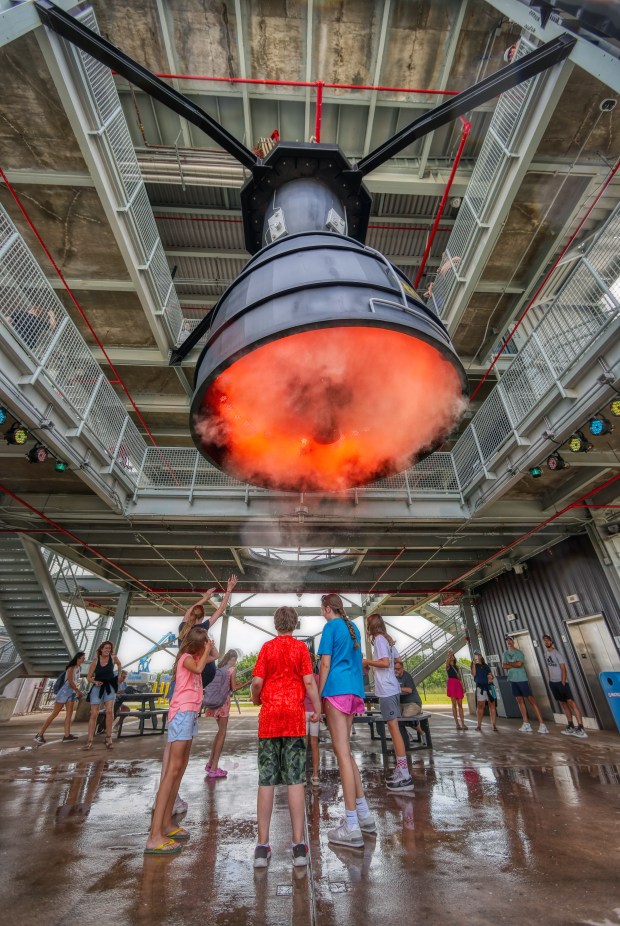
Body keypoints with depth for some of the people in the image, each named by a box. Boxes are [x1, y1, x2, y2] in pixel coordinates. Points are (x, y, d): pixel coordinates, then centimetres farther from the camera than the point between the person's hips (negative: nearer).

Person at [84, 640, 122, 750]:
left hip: (109, 687, 0)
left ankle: (108, 737, 1)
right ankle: (89, 740, 11)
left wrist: (119, 676, 9)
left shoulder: (113, 658, -4)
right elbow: (89, 678, 0)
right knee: (93, 714, 0)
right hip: (97, 687, 0)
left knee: (109, 711, -12)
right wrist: (95, 682, -18)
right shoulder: (95, 661, -6)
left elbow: (119, 665, 17)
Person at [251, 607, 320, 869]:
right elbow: (309, 681, -6)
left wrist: (256, 699, 16)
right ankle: (299, 845, 9)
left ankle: (262, 846, 13)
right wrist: (317, 708, 6)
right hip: (294, 717, -1)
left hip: (269, 718, 1)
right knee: (295, 781, 6)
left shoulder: (267, 647, 0)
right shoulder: (301, 647, -2)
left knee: (266, 781, 9)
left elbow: (257, 681, -4)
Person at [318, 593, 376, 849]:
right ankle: (364, 814, 26)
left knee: (342, 753, -2)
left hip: (337, 690, -8)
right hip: (354, 689, 8)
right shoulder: (353, 627, 15)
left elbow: (325, 664, -11)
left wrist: (318, 698, -6)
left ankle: (352, 828, 3)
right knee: (345, 751, 18)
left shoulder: (331, 627, -8)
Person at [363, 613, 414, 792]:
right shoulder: (387, 639, 12)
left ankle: (405, 776, -1)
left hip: (386, 690, -9)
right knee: (393, 728, 15)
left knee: (394, 728, -5)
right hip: (391, 688, 9)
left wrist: (368, 662, -11)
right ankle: (400, 771, 23)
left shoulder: (379, 639, -14)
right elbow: (396, 659, 21)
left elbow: (386, 663, -22)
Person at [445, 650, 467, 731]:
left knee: (460, 704, 3)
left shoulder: (456, 667, 21)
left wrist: (462, 687, 8)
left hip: (458, 684, 5)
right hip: (451, 683, -5)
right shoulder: (448, 666, 4)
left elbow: (460, 677, 18)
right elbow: (447, 661, -20)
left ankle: (463, 723, 4)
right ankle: (457, 723, 2)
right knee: (454, 704, -2)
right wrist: (449, 654, -36)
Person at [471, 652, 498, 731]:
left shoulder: (486, 666, 14)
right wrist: (474, 664, -16)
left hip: (489, 686, 2)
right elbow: (473, 674, -10)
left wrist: (491, 677, -8)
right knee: (480, 706, 0)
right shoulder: (474, 665, 7)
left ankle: (494, 725, 4)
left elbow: (491, 675, 14)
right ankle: (479, 725, 7)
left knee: (492, 705, -1)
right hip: (480, 687, -2)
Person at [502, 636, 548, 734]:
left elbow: (519, 664, -20)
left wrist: (509, 663, -6)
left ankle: (542, 724, -5)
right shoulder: (505, 654, 8)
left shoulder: (519, 652, -7)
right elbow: (504, 666, -2)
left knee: (531, 699, -7)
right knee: (520, 700, 9)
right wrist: (514, 665, -12)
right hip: (513, 680, 5)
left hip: (522, 679, -5)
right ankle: (526, 724, 15)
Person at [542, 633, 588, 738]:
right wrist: (550, 680, 11)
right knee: (563, 703, 11)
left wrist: (563, 683, -16)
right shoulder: (546, 654, 9)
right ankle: (571, 727, 18)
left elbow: (563, 669, -12)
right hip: (553, 683, 6)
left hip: (561, 682, -6)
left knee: (571, 702, -12)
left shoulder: (557, 653, -10)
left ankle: (581, 728, -12)